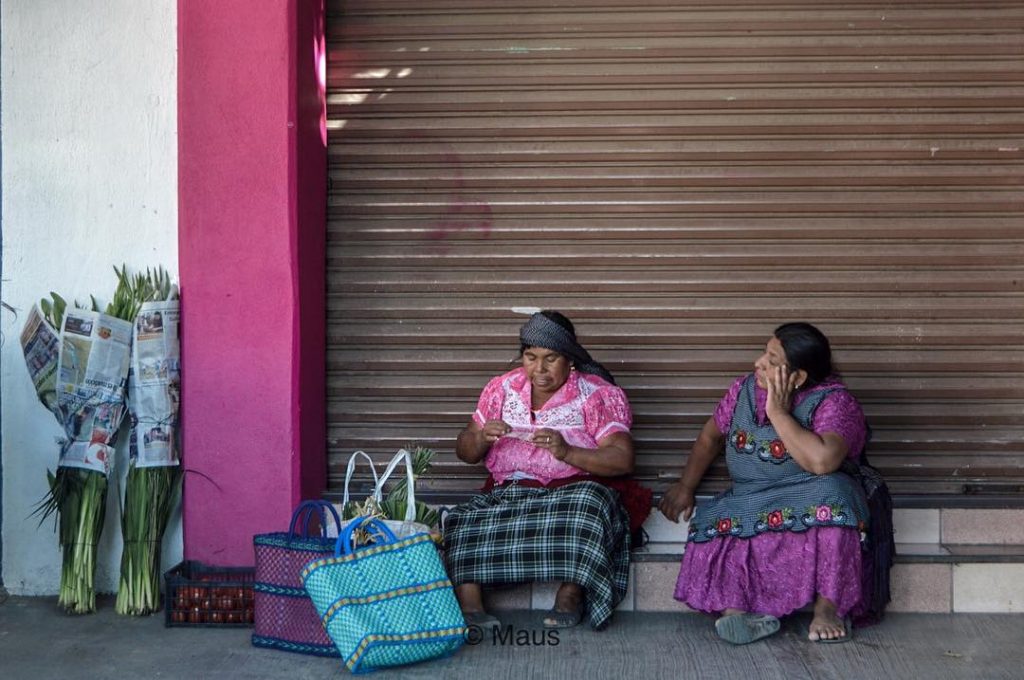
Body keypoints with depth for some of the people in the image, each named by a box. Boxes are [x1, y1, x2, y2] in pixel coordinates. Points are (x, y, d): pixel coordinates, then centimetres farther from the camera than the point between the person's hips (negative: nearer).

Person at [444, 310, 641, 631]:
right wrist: (482, 437, -11)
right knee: (463, 520, -26)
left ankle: (571, 593, -27)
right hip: (506, 493, 3)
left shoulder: (598, 394, 2)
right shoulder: (502, 388, 12)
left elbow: (623, 460, -9)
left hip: (574, 491, -3)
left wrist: (567, 452, -24)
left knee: (588, 505, -37)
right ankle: (469, 605, -32)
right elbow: (465, 453, 15)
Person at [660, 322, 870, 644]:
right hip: (747, 504, 4)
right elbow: (710, 438, 21)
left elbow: (822, 460, -31)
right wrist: (685, 487, 11)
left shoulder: (834, 402, -11)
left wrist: (779, 412, -21)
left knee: (830, 492, -37)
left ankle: (828, 607, -28)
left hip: (807, 501, -4)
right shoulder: (744, 389, 7)